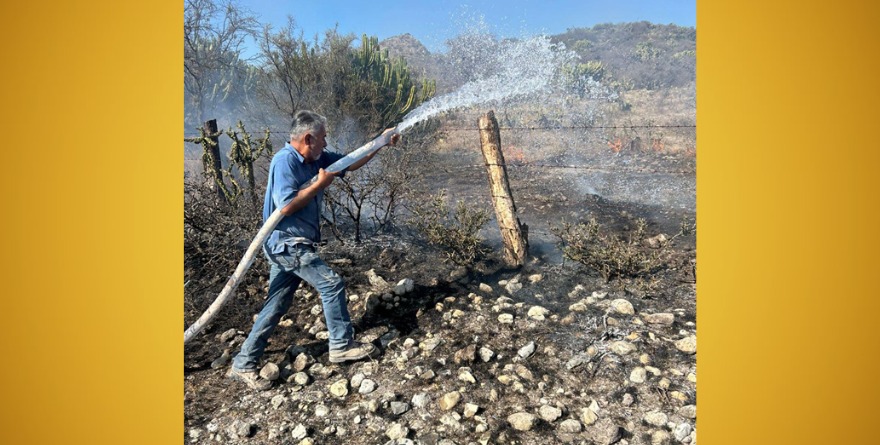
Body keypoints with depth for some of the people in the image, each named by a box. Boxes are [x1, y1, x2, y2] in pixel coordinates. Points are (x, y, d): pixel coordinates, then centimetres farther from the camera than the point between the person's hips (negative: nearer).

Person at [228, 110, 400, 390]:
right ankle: (342, 345, 11)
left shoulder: (315, 159, 10)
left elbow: (351, 163, 18)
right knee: (332, 284, -4)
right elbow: (286, 206, -24)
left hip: (293, 245, 9)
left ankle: (243, 365, 21)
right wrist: (320, 183, -16)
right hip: (287, 243, -9)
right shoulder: (285, 161, -15)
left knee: (277, 305, 11)